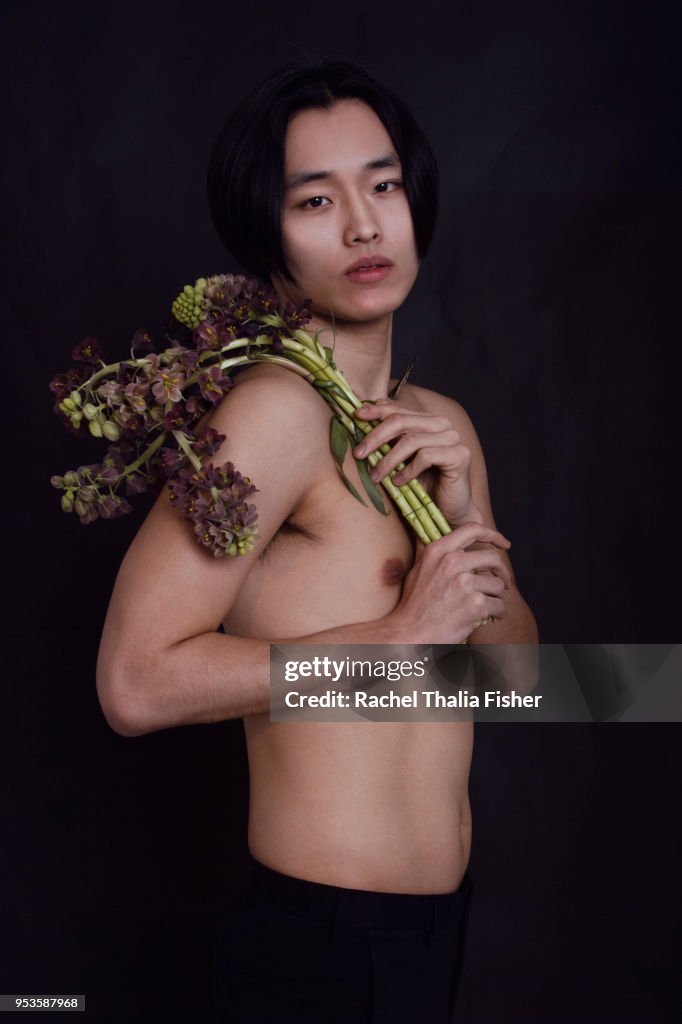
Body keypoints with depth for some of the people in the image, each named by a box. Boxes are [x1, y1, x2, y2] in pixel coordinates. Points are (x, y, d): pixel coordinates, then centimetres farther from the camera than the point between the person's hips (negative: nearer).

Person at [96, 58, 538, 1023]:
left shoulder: (445, 425, 6)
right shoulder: (278, 408, -18)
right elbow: (136, 681, -24)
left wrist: (467, 521, -10)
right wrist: (400, 634, -19)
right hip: (323, 941, -7)